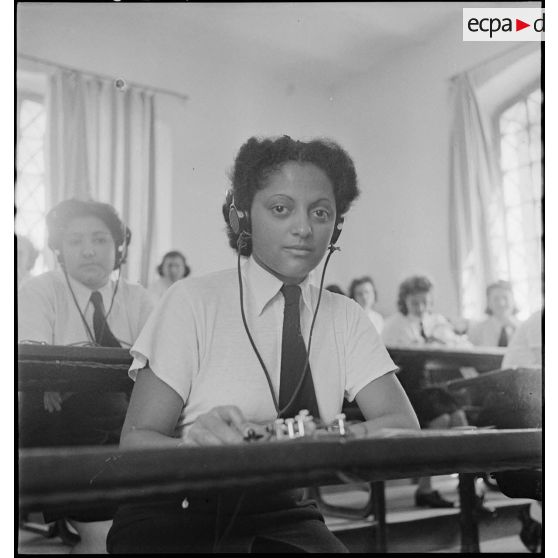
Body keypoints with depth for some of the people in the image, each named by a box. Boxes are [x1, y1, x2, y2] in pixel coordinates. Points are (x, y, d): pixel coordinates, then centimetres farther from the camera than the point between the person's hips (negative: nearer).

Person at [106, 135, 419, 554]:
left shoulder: (345, 318, 8)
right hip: (178, 521, -3)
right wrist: (192, 443, -30)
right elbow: (135, 442, -7)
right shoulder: (193, 301, -4)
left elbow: (404, 426, -4)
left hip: (288, 520, 4)